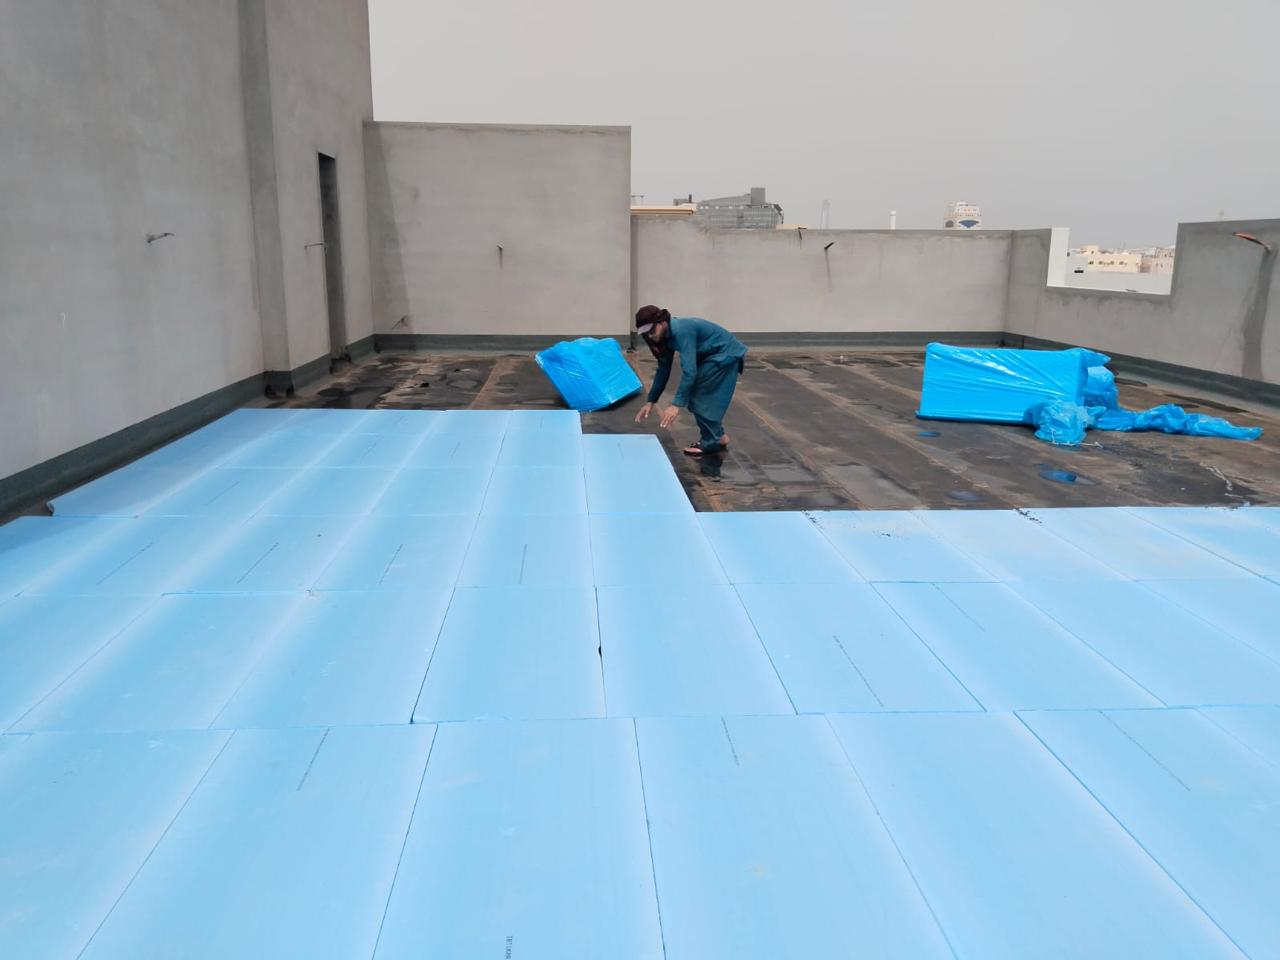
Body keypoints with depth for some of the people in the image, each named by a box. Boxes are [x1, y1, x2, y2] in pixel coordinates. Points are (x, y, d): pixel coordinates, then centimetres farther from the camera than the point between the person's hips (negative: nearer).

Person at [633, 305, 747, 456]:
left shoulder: (682, 331, -30)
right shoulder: (667, 335, -2)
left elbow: (689, 370, -37)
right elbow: (663, 369, 7)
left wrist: (676, 405, -40)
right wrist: (650, 401, 6)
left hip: (726, 354, -9)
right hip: (712, 356, 9)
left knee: (702, 397, -8)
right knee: (694, 396, 11)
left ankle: (711, 442, 4)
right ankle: (718, 436, 22)